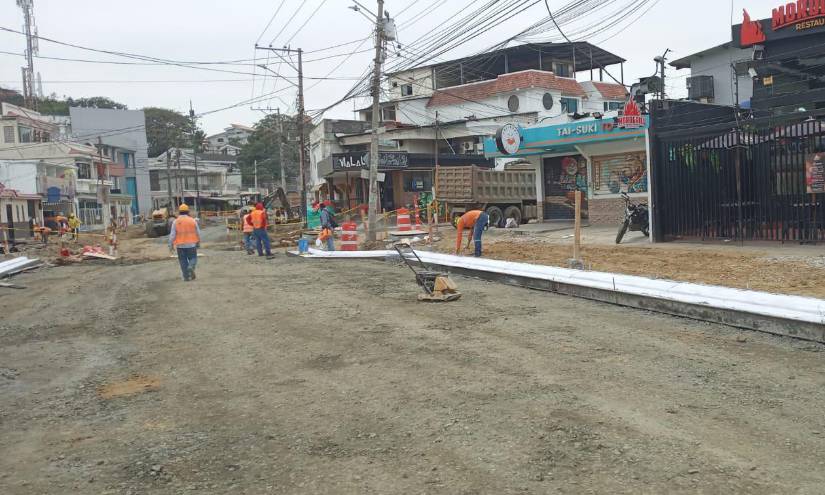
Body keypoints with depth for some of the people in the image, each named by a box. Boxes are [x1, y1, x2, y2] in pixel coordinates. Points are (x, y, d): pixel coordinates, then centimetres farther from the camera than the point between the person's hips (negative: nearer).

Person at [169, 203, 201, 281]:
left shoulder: (175, 222, -4)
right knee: (193, 258, 11)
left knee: (183, 261, 9)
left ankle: (186, 277, 7)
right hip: (191, 244, 0)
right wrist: (198, 242, 13)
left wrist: (171, 244, 2)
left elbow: (172, 234, -6)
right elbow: (198, 233, 2)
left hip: (180, 245, 0)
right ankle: (191, 267, -19)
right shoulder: (192, 220, -2)